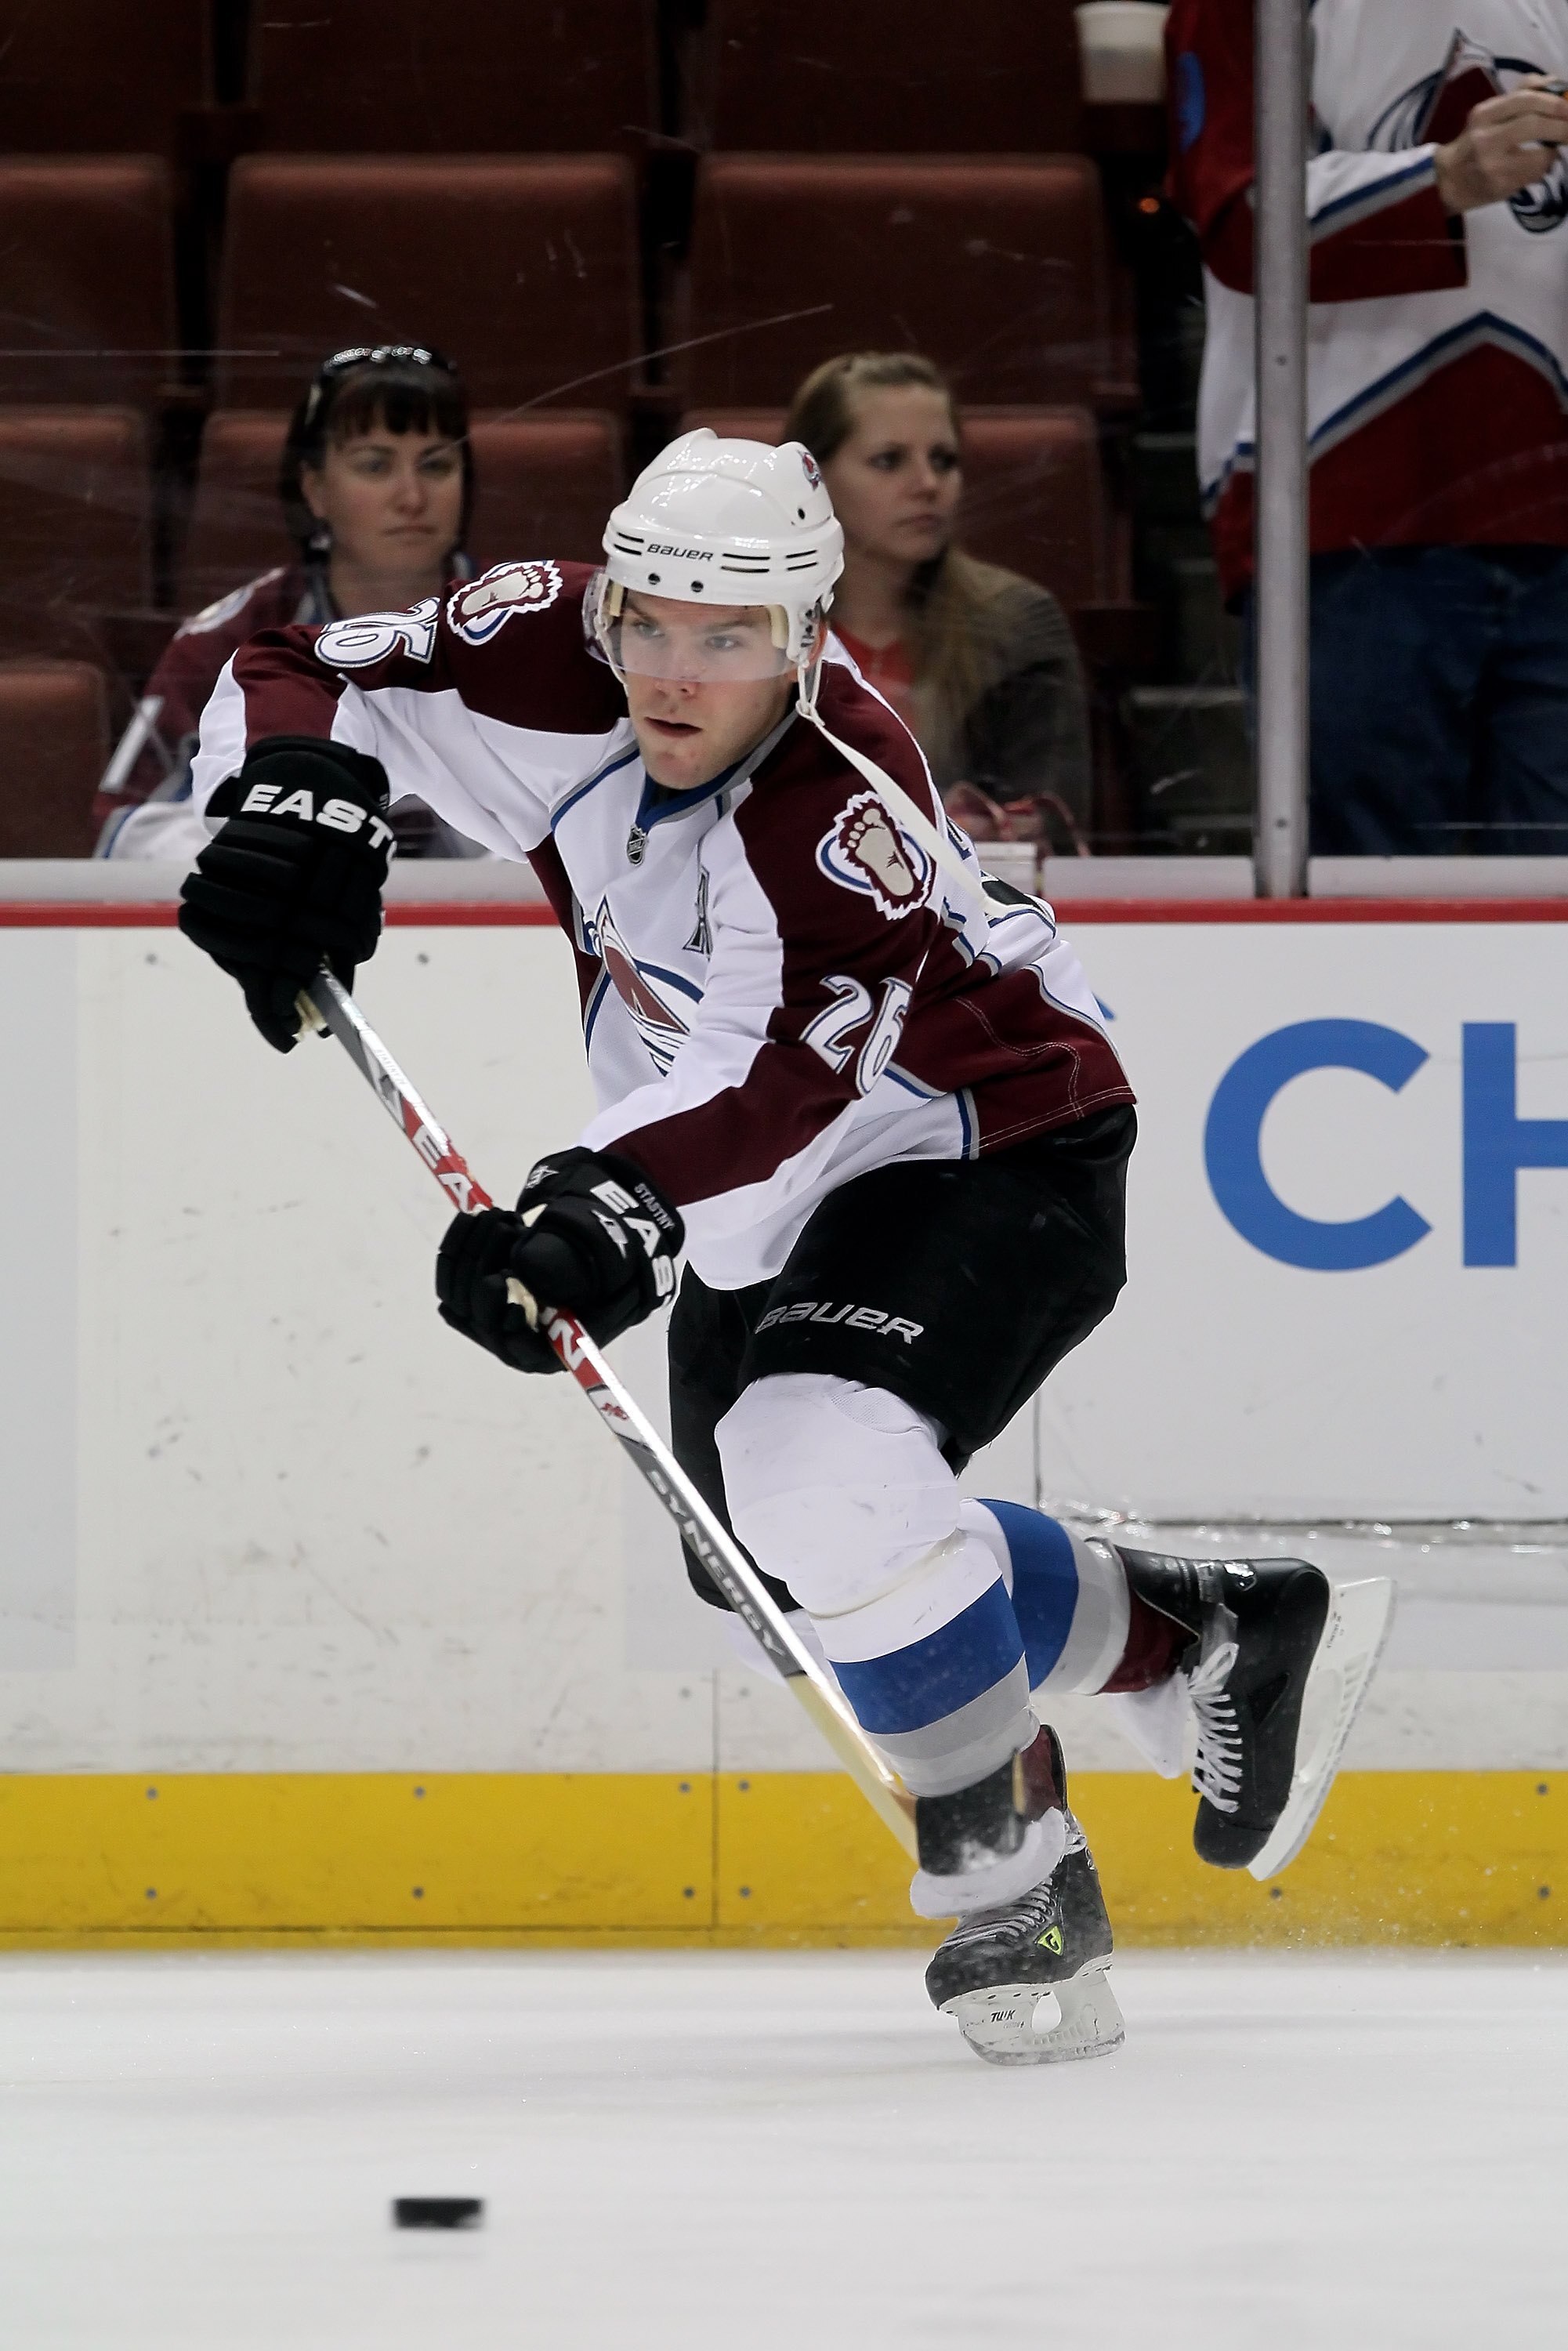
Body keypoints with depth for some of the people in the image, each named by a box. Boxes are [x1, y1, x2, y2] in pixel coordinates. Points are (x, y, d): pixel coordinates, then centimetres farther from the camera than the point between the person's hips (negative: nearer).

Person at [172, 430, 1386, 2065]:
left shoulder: (844, 823, -34)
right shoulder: (547, 655, -15)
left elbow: (767, 1082, -47)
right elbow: (305, 677, -10)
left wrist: (612, 1206, -63)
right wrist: (294, 801, -32)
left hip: (997, 1150, -9)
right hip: (770, 1196, 9)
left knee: (821, 1472, -32)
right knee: (766, 1561, 17)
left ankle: (1007, 1868, -15)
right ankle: (1209, 1636, 34)